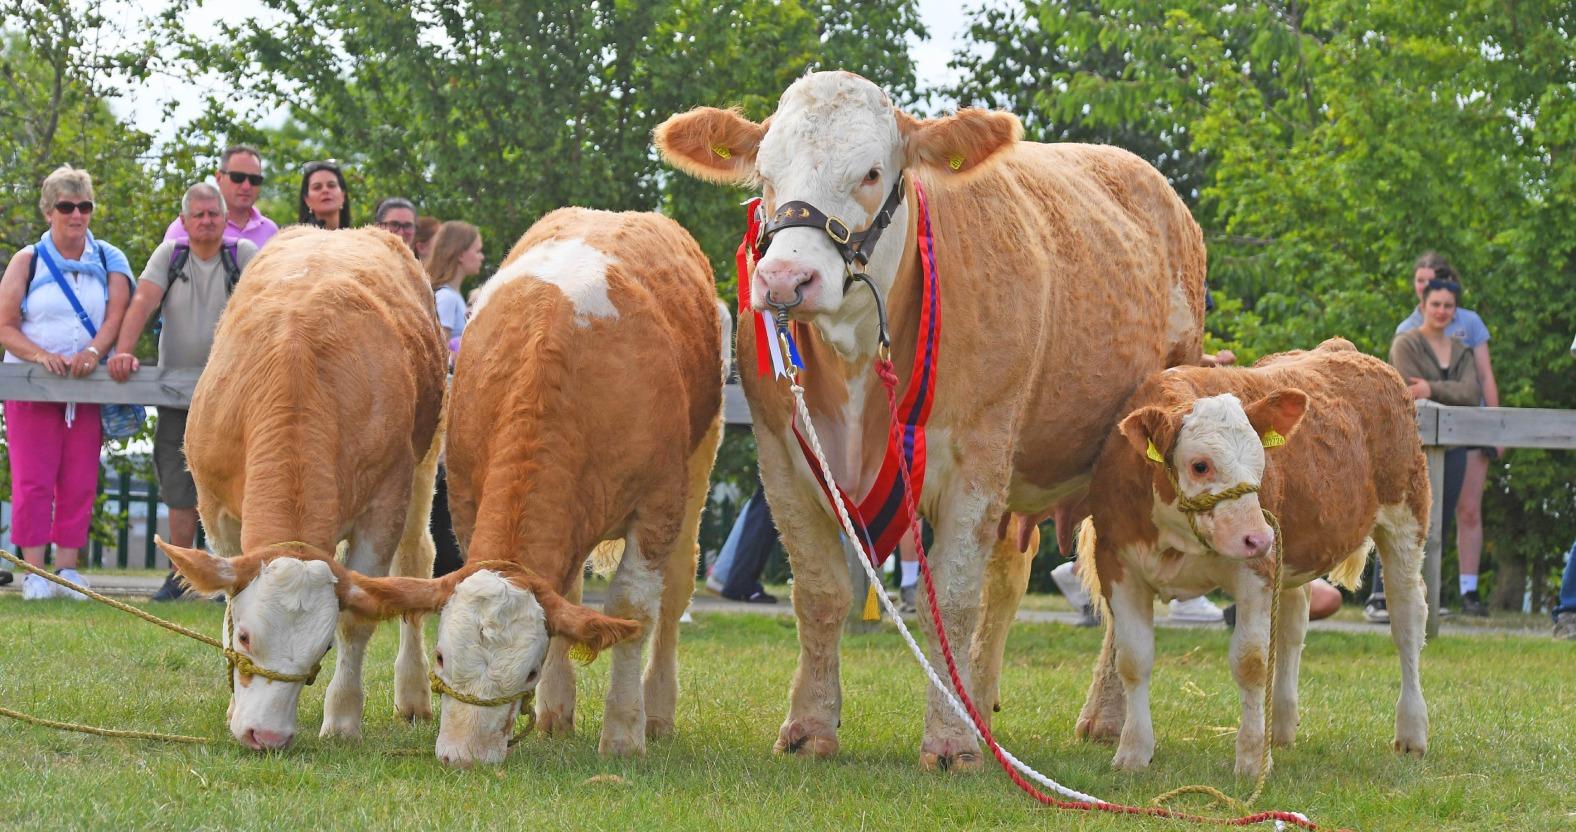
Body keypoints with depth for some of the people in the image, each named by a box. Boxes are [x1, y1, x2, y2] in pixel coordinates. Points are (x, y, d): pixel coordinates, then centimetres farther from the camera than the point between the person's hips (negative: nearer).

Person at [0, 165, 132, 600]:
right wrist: (40, 355, -18)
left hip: (88, 385, 2)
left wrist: (93, 351, -21)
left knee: (80, 483, 1)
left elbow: (117, 315, -3)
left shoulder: (109, 261, 10)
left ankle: (68, 569, 6)